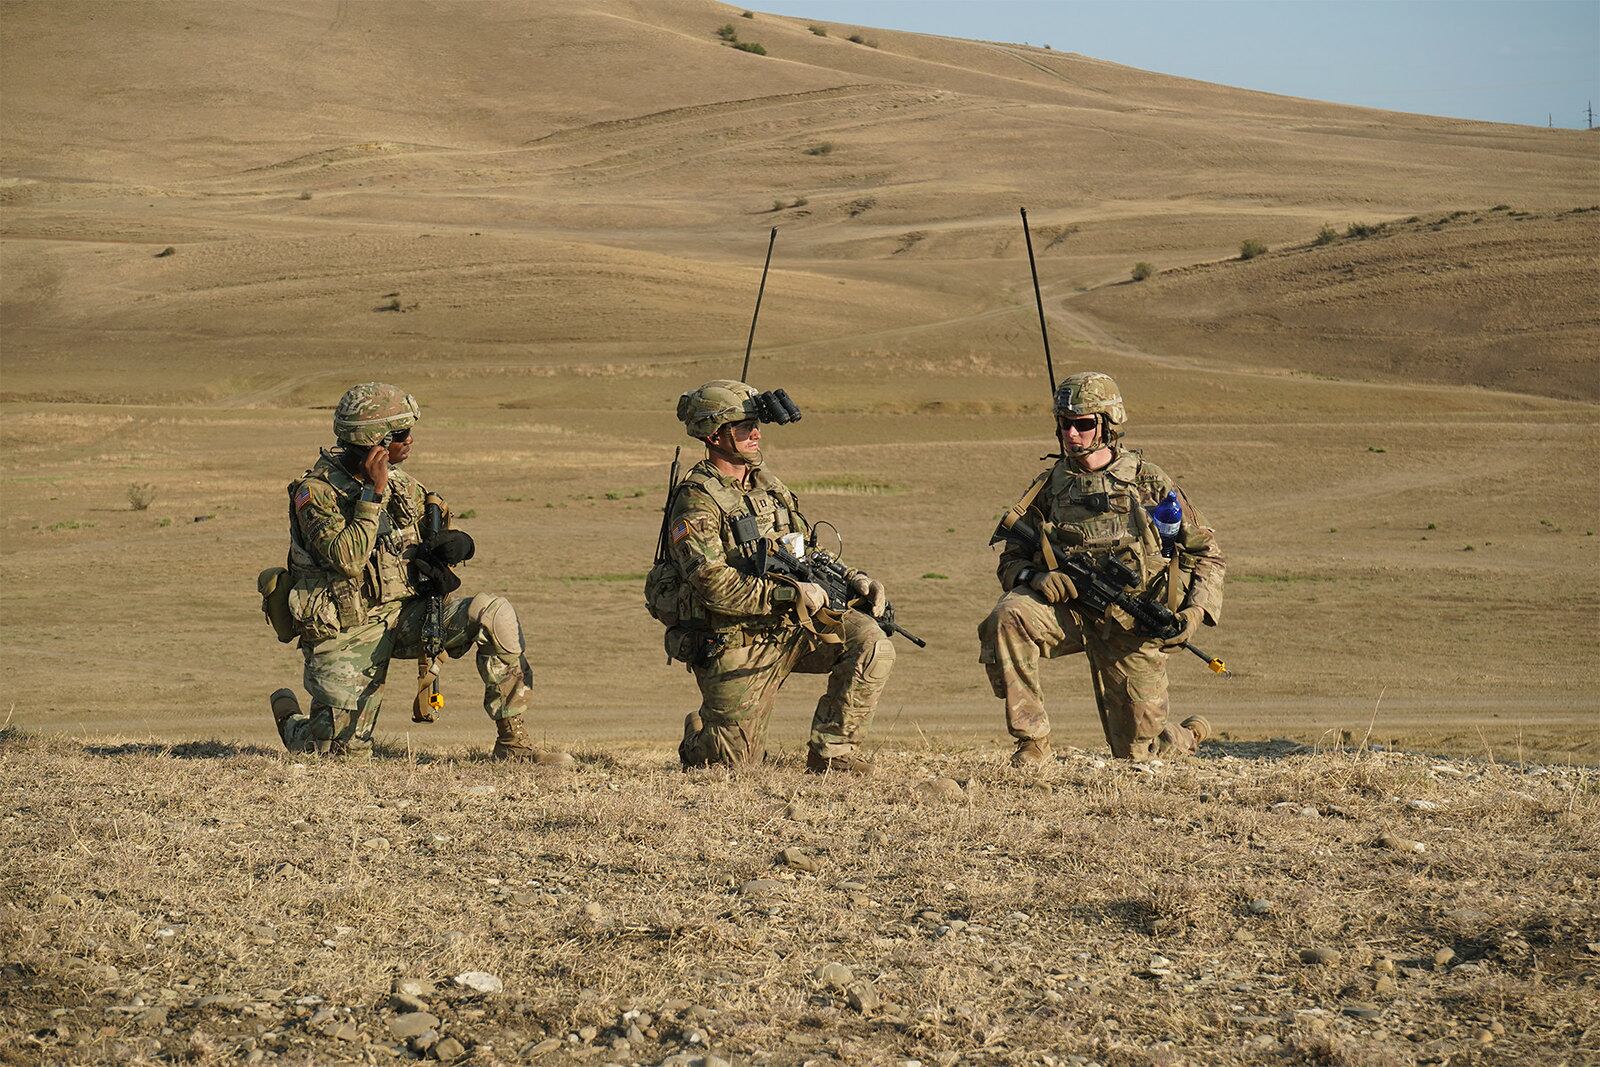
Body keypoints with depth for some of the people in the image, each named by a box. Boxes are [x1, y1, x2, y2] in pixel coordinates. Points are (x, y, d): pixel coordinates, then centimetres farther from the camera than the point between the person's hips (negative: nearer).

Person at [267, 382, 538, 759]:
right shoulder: (316, 491, -14)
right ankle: (291, 720, 31)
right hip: (347, 634, -5)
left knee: (495, 615, -19)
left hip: (403, 615, 5)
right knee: (344, 753, -5)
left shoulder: (402, 484, 5)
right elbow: (348, 560, -27)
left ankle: (513, 741, -13)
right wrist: (374, 492, -26)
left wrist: (451, 543, -4)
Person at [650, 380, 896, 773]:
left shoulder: (764, 482, 10)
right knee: (735, 761, -2)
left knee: (870, 643, -17)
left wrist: (852, 579, 0)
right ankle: (698, 736, 35)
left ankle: (830, 751, -7)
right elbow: (715, 586, -25)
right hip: (734, 644, -6)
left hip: (788, 626, 6)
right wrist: (791, 594, -28)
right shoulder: (696, 502, -16)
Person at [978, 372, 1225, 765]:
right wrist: (1036, 578, -15)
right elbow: (1012, 559, 10)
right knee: (1008, 617, -32)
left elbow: (1207, 553, 6)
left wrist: (1196, 610, -11)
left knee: (1139, 754, 1)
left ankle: (1189, 735, 40)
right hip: (1068, 608, 2)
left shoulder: (1149, 482, 1)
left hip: (1132, 626, -2)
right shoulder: (1048, 486, 7)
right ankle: (1032, 743, -23)